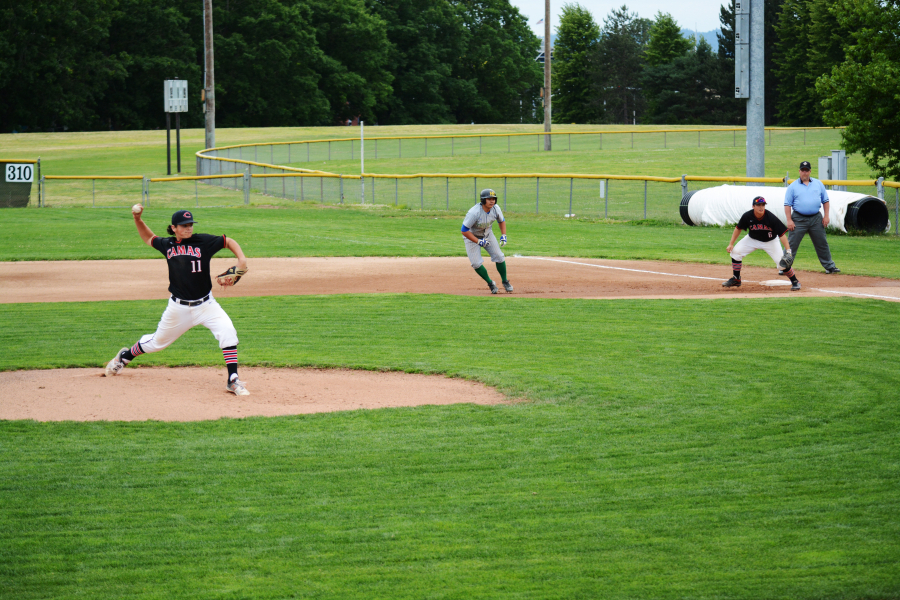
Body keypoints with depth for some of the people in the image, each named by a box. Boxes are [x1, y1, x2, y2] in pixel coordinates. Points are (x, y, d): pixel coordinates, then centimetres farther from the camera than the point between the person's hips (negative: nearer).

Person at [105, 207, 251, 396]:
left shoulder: (203, 241, -6)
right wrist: (137, 219, 8)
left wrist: (241, 259, -14)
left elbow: (229, 242, 3)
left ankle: (233, 380, -19)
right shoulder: (167, 245, 2)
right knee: (158, 341, 15)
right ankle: (125, 356, 45)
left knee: (227, 331, -24)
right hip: (178, 308, 2)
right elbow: (148, 238, 22)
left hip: (205, 305, -1)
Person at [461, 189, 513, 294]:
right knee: (476, 263, -11)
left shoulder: (495, 209, -18)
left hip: (487, 234, 4)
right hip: (472, 236, -4)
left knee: (499, 257, -1)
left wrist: (503, 236, -6)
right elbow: (464, 231, -29)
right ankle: (490, 283, 9)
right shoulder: (474, 213, -35)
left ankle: (505, 281, 17)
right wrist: (478, 242, -29)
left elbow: (501, 221, 5)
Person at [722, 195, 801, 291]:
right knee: (735, 252, -12)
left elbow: (782, 234, -29)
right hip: (752, 239, 3)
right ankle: (736, 279, 4)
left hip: (770, 241, -3)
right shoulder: (747, 216, -24)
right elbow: (738, 229, -6)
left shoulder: (771, 218, -31)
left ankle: (795, 281, 9)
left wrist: (788, 250, -37)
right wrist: (731, 244, -9)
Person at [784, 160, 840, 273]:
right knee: (792, 245, -5)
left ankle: (829, 266, 19)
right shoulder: (793, 186, 2)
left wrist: (826, 216, 2)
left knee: (822, 243, 9)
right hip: (799, 219, -3)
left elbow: (825, 200, 13)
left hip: (816, 219, 3)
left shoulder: (818, 184, 10)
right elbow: (787, 204, -2)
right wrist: (789, 220, -12)